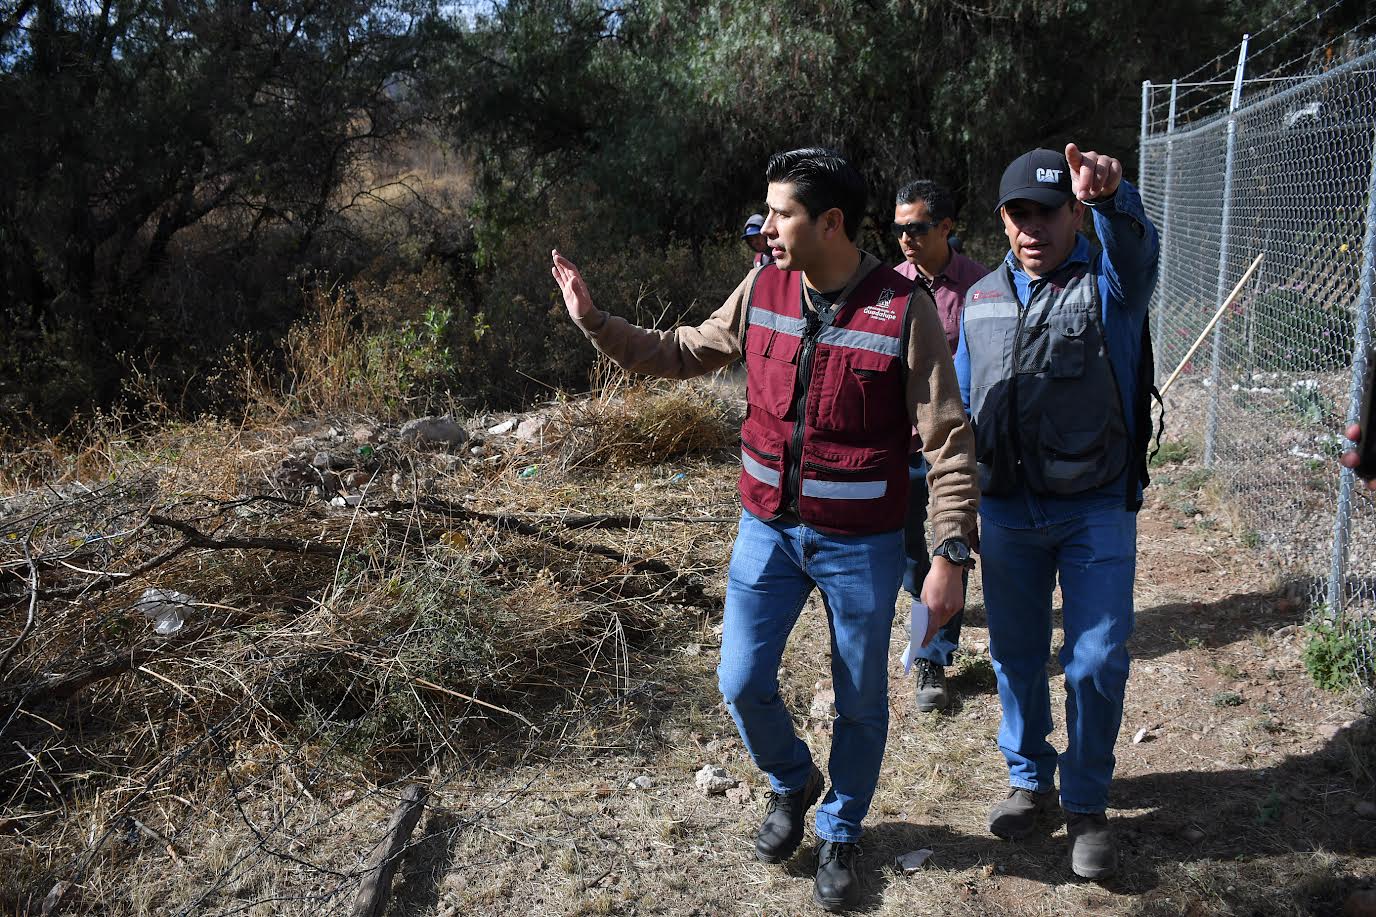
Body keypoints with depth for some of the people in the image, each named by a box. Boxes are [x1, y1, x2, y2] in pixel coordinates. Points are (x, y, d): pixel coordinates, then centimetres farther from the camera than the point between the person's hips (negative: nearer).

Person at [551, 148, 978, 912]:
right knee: (742, 682, 7)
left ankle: (839, 835, 37)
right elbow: (684, 353, 12)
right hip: (767, 528, 4)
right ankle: (791, 784, 39)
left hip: (861, 544, -3)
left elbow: (948, 440, -13)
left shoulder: (905, 310, -16)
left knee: (859, 703, 11)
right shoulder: (760, 291, -2)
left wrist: (949, 554, -16)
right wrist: (595, 323, 4)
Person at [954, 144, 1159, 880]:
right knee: (1015, 656, 14)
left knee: (1097, 663, 0)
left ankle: (1087, 805, 21)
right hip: (1006, 513, 4)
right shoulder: (980, 300, 8)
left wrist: (1113, 199, -54)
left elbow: (1138, 253, -31)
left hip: (1097, 512, -3)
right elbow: (962, 409, 14)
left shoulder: (1107, 287, -5)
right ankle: (1029, 779, 35)